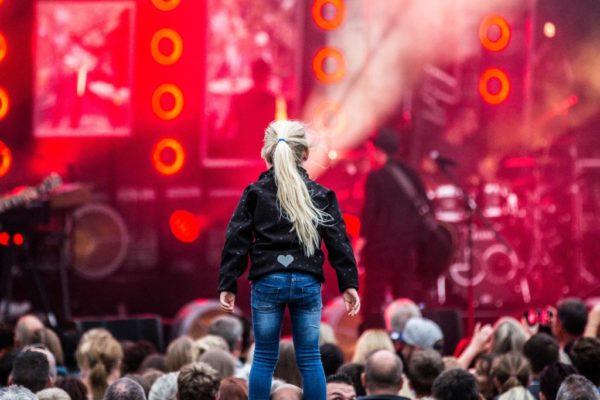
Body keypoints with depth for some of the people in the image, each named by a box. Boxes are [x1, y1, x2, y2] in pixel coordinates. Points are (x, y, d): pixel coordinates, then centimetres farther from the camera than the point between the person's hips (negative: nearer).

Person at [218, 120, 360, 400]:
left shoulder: (254, 193, 3)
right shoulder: (320, 195, 5)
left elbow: (236, 241, 0)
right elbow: (338, 241, 1)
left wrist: (227, 284, 2)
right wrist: (349, 284, 3)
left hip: (267, 282, 0)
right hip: (307, 282, 0)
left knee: (264, 358, 6)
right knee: (309, 358, 5)